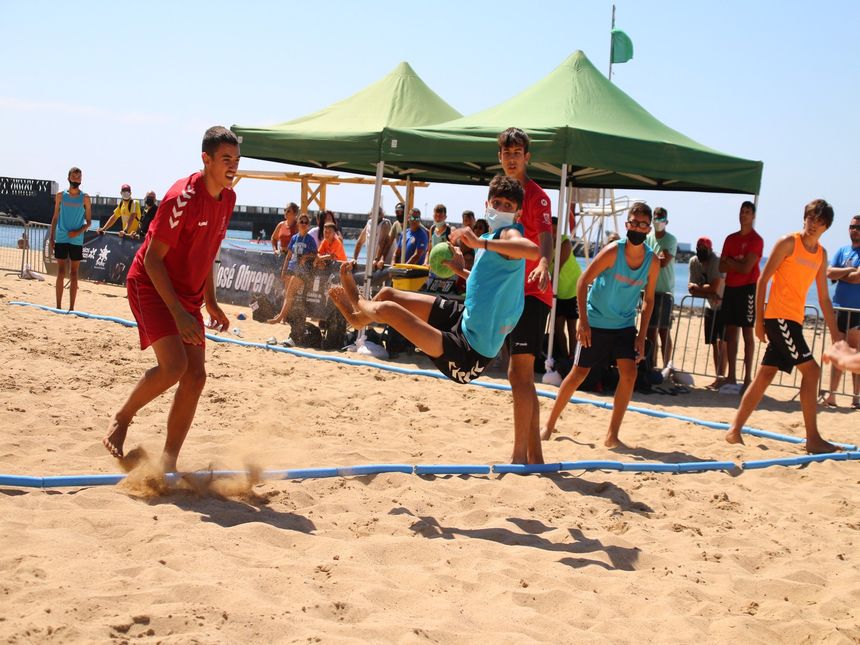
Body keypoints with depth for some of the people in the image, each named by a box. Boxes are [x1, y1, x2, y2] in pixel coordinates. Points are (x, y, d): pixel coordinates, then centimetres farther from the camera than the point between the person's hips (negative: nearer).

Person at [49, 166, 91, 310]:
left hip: (76, 240, 0)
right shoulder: (61, 196, 5)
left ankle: (71, 308, 5)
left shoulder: (85, 198, 2)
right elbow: (55, 218, 9)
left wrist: (79, 231, -14)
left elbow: (88, 221, 4)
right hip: (61, 239, 1)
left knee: (73, 274, 2)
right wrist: (51, 238, 2)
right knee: (61, 273, 1)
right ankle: (58, 306, 4)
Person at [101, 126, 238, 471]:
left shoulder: (228, 198, 3)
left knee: (196, 376, -2)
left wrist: (210, 302, 14)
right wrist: (179, 313, -25)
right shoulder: (182, 197, -22)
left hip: (188, 293, 8)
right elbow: (152, 258, -21)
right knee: (174, 365, -23)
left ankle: (168, 463, 6)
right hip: (150, 285, -8)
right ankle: (121, 419, 4)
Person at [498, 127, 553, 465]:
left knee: (519, 372, -13)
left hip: (531, 293, -9)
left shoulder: (536, 196, -10)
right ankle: (534, 455, 19)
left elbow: (545, 237, -27)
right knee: (523, 376, 11)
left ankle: (520, 456, -11)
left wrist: (543, 265, -46)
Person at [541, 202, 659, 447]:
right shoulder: (613, 251, -19)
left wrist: (642, 336, -2)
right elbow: (583, 282, -15)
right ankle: (550, 424, 18)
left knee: (629, 374, -12)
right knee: (578, 373, 1)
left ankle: (612, 435, -2)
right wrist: (582, 322, -19)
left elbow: (648, 300, 4)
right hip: (595, 323, -3)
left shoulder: (652, 261, -7)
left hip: (625, 325, 3)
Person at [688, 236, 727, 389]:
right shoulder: (694, 262, -4)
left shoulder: (717, 262, -24)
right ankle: (719, 377, 14)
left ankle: (720, 377, -19)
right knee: (714, 343, 8)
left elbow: (714, 288, -31)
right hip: (711, 306, 7)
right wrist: (710, 294, -22)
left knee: (722, 342, -15)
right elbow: (692, 289, -8)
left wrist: (697, 287, -15)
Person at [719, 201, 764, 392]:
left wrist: (730, 261, 0)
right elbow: (722, 267, 10)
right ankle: (731, 378, 8)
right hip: (730, 288, 6)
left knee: (747, 333, -6)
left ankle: (747, 379, -6)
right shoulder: (731, 239, 15)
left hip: (747, 288, -6)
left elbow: (746, 268, -14)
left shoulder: (756, 240, -5)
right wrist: (737, 263, -6)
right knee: (730, 331, 5)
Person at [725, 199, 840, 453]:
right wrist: (759, 320, -10)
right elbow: (763, 280, -7)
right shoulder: (788, 243, -6)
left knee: (766, 374, 7)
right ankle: (813, 439, -8)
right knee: (810, 370, -12)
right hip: (778, 317, -7)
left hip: (794, 321, 7)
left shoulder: (821, 254, 15)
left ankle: (735, 430, 12)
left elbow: (824, 298, 18)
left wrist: (835, 336, 14)